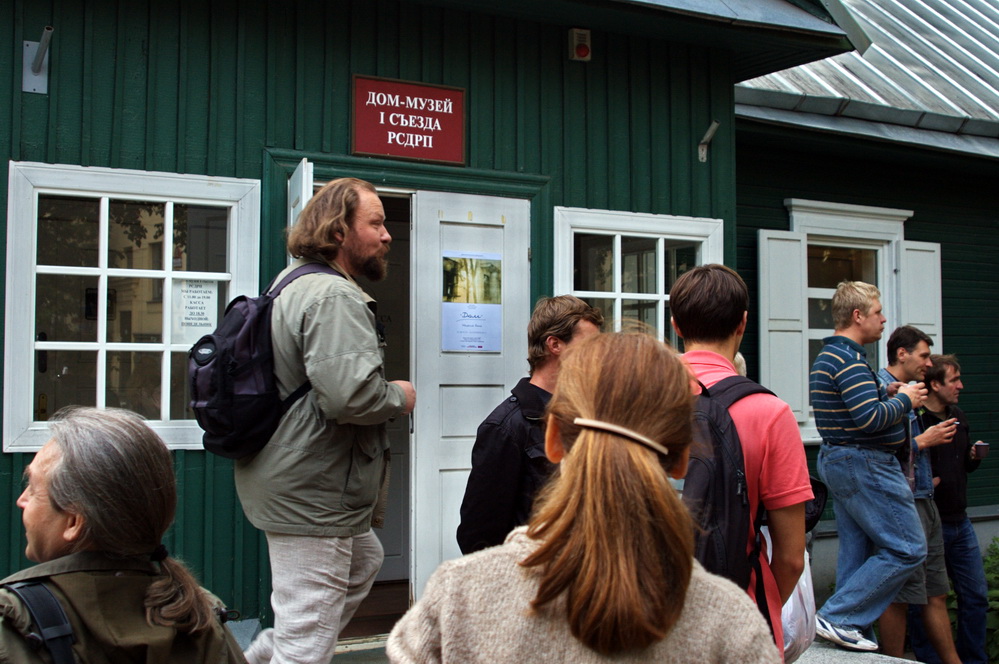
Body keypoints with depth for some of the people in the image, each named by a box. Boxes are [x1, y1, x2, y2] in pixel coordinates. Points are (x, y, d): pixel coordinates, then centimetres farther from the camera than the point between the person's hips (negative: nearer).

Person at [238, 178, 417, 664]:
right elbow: (349, 393, -33)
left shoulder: (294, 282, 13)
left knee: (364, 561, 29)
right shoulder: (334, 297, -21)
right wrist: (399, 397, -12)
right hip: (311, 495, -11)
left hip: (292, 478, 11)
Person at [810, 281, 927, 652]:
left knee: (856, 551, 13)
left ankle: (850, 629, 17)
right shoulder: (849, 359, -18)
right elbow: (871, 418, -26)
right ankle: (837, 617, -5)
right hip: (865, 464, -11)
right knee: (908, 549, -5)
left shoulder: (827, 356, 16)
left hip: (836, 461, 11)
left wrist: (888, 395, 9)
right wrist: (904, 400, -9)